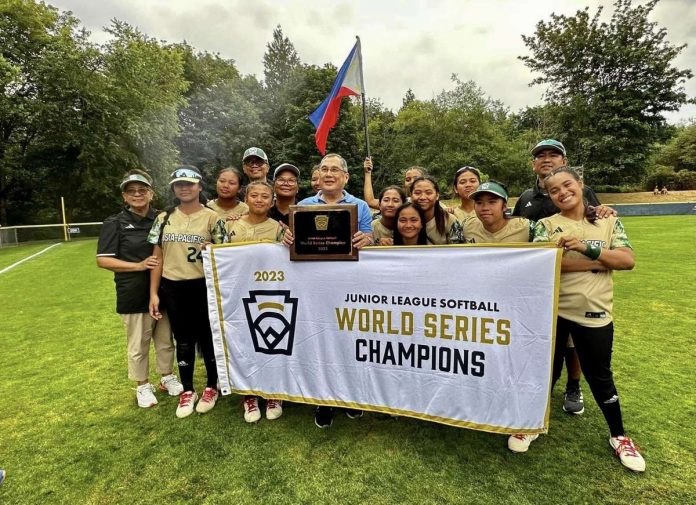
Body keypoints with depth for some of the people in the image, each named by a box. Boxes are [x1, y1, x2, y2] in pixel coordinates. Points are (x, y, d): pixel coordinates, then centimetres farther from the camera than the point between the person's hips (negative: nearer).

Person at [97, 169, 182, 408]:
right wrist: (138, 265, -18)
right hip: (133, 295, -3)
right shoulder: (115, 223, -5)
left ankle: (167, 377, 36)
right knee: (138, 345, 11)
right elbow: (103, 260, -8)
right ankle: (142, 386, 30)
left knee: (165, 340, 16)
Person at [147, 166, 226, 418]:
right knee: (183, 340, 14)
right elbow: (158, 258, 7)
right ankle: (187, 390, 31)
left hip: (203, 287, -3)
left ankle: (212, 387, 30)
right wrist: (154, 293, 2)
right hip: (173, 289, 3)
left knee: (207, 338, 10)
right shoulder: (164, 218, 6)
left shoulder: (212, 217, -4)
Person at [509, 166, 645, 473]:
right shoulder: (546, 225, -1)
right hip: (551, 310, 0)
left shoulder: (608, 221, 5)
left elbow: (628, 260, -4)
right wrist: (601, 262, -14)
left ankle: (618, 437, 37)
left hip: (594, 313, 1)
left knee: (599, 376, 13)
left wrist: (587, 248, -17)